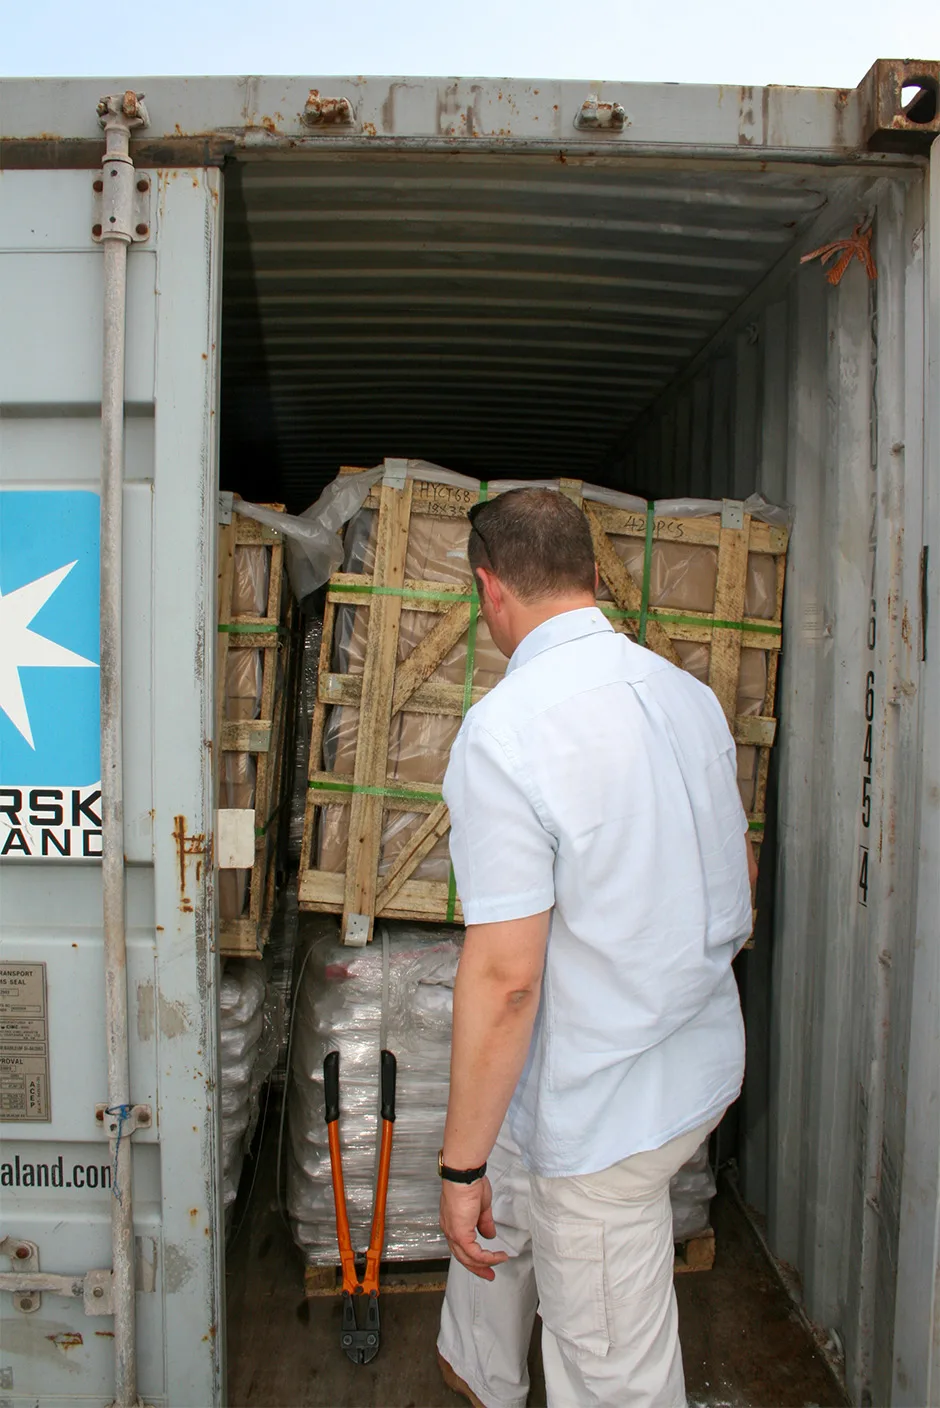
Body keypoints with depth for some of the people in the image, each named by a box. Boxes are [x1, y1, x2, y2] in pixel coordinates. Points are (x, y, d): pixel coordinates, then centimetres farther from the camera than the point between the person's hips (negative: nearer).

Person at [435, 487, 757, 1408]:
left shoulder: (504, 728, -25)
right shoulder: (688, 693, 0)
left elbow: (504, 976, -26)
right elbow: (741, 872, 12)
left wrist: (460, 1164, -14)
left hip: (603, 1107, -9)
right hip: (701, 1059, 9)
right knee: (502, 1197, 31)